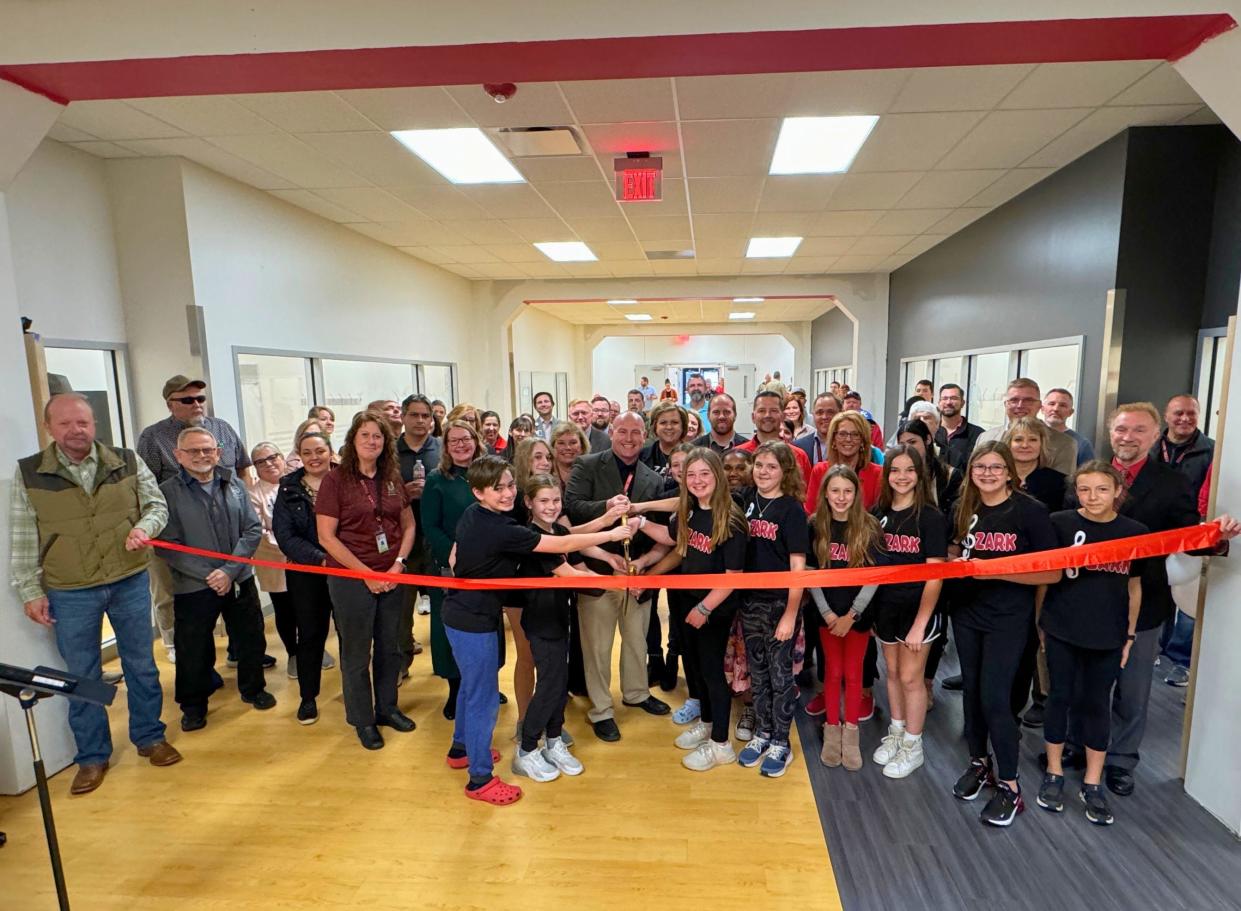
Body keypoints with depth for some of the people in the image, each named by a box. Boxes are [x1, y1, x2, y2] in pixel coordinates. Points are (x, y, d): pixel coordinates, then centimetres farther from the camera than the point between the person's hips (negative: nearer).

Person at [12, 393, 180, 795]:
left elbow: (157, 504, 6)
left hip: (130, 582, 1)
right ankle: (92, 756, 28)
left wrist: (144, 527, -16)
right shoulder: (28, 474, -4)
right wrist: (31, 591, -2)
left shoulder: (127, 462, -4)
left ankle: (149, 737, 31)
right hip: (69, 593, 0)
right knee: (81, 676, 12)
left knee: (141, 664, 13)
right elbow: (22, 540, 0)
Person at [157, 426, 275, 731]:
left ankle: (252, 688, 37)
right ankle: (193, 705, 31)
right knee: (193, 650, 9)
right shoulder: (167, 492, -7)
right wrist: (208, 575, -16)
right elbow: (170, 545, -10)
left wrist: (229, 570, -12)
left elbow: (253, 529, -1)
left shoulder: (235, 484, 2)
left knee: (250, 639, 14)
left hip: (240, 579, 3)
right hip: (192, 586, -3)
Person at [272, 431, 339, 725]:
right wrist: (320, 558, -19)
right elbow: (284, 535, -6)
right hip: (306, 573, 1)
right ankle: (308, 697, 29)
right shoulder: (289, 488, 0)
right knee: (310, 634, 12)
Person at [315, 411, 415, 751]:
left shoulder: (393, 479, 5)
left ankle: (387, 708, 35)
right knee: (357, 652, 10)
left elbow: (408, 526, 9)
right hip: (351, 579, -4)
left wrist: (398, 564, -6)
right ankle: (363, 720, 28)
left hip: (392, 577, 4)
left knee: (390, 647, 15)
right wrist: (366, 573, -14)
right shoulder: (335, 481, -9)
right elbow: (327, 537, -11)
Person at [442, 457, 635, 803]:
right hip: (474, 622, -10)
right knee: (484, 697, 3)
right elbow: (562, 545, -26)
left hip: (460, 613, 10)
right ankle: (480, 780, 18)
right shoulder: (500, 530, -28)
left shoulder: (471, 516, 0)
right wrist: (612, 534, -20)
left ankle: (461, 749, 45)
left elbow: (455, 558, 13)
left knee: (472, 686, 26)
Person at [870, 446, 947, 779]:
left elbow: (935, 575, -14)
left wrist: (920, 623, -16)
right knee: (893, 673, 17)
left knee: (911, 677, 5)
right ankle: (896, 734, 34)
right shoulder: (879, 514, 2)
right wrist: (870, 612, 5)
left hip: (917, 608, -4)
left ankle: (913, 747, 23)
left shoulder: (931, 518, -13)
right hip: (886, 606, 5)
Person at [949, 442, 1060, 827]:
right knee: (972, 689, 14)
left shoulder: (1031, 511, -12)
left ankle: (1010, 787, 12)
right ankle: (979, 762, 33)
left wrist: (995, 570, -23)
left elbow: (1053, 572, -14)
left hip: (1009, 619, -5)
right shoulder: (965, 509, 3)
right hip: (967, 613, 5)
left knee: (994, 697, -5)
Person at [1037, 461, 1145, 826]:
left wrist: (1130, 634, 9)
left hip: (1108, 635, 1)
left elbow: (1134, 587, 7)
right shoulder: (1059, 523, -8)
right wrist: (1039, 621, 0)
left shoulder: (1135, 532, -2)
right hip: (1062, 630, -1)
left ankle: (1093, 784, 25)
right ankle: (1054, 774, 24)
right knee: (1060, 698, 9)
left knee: (1097, 704, 11)